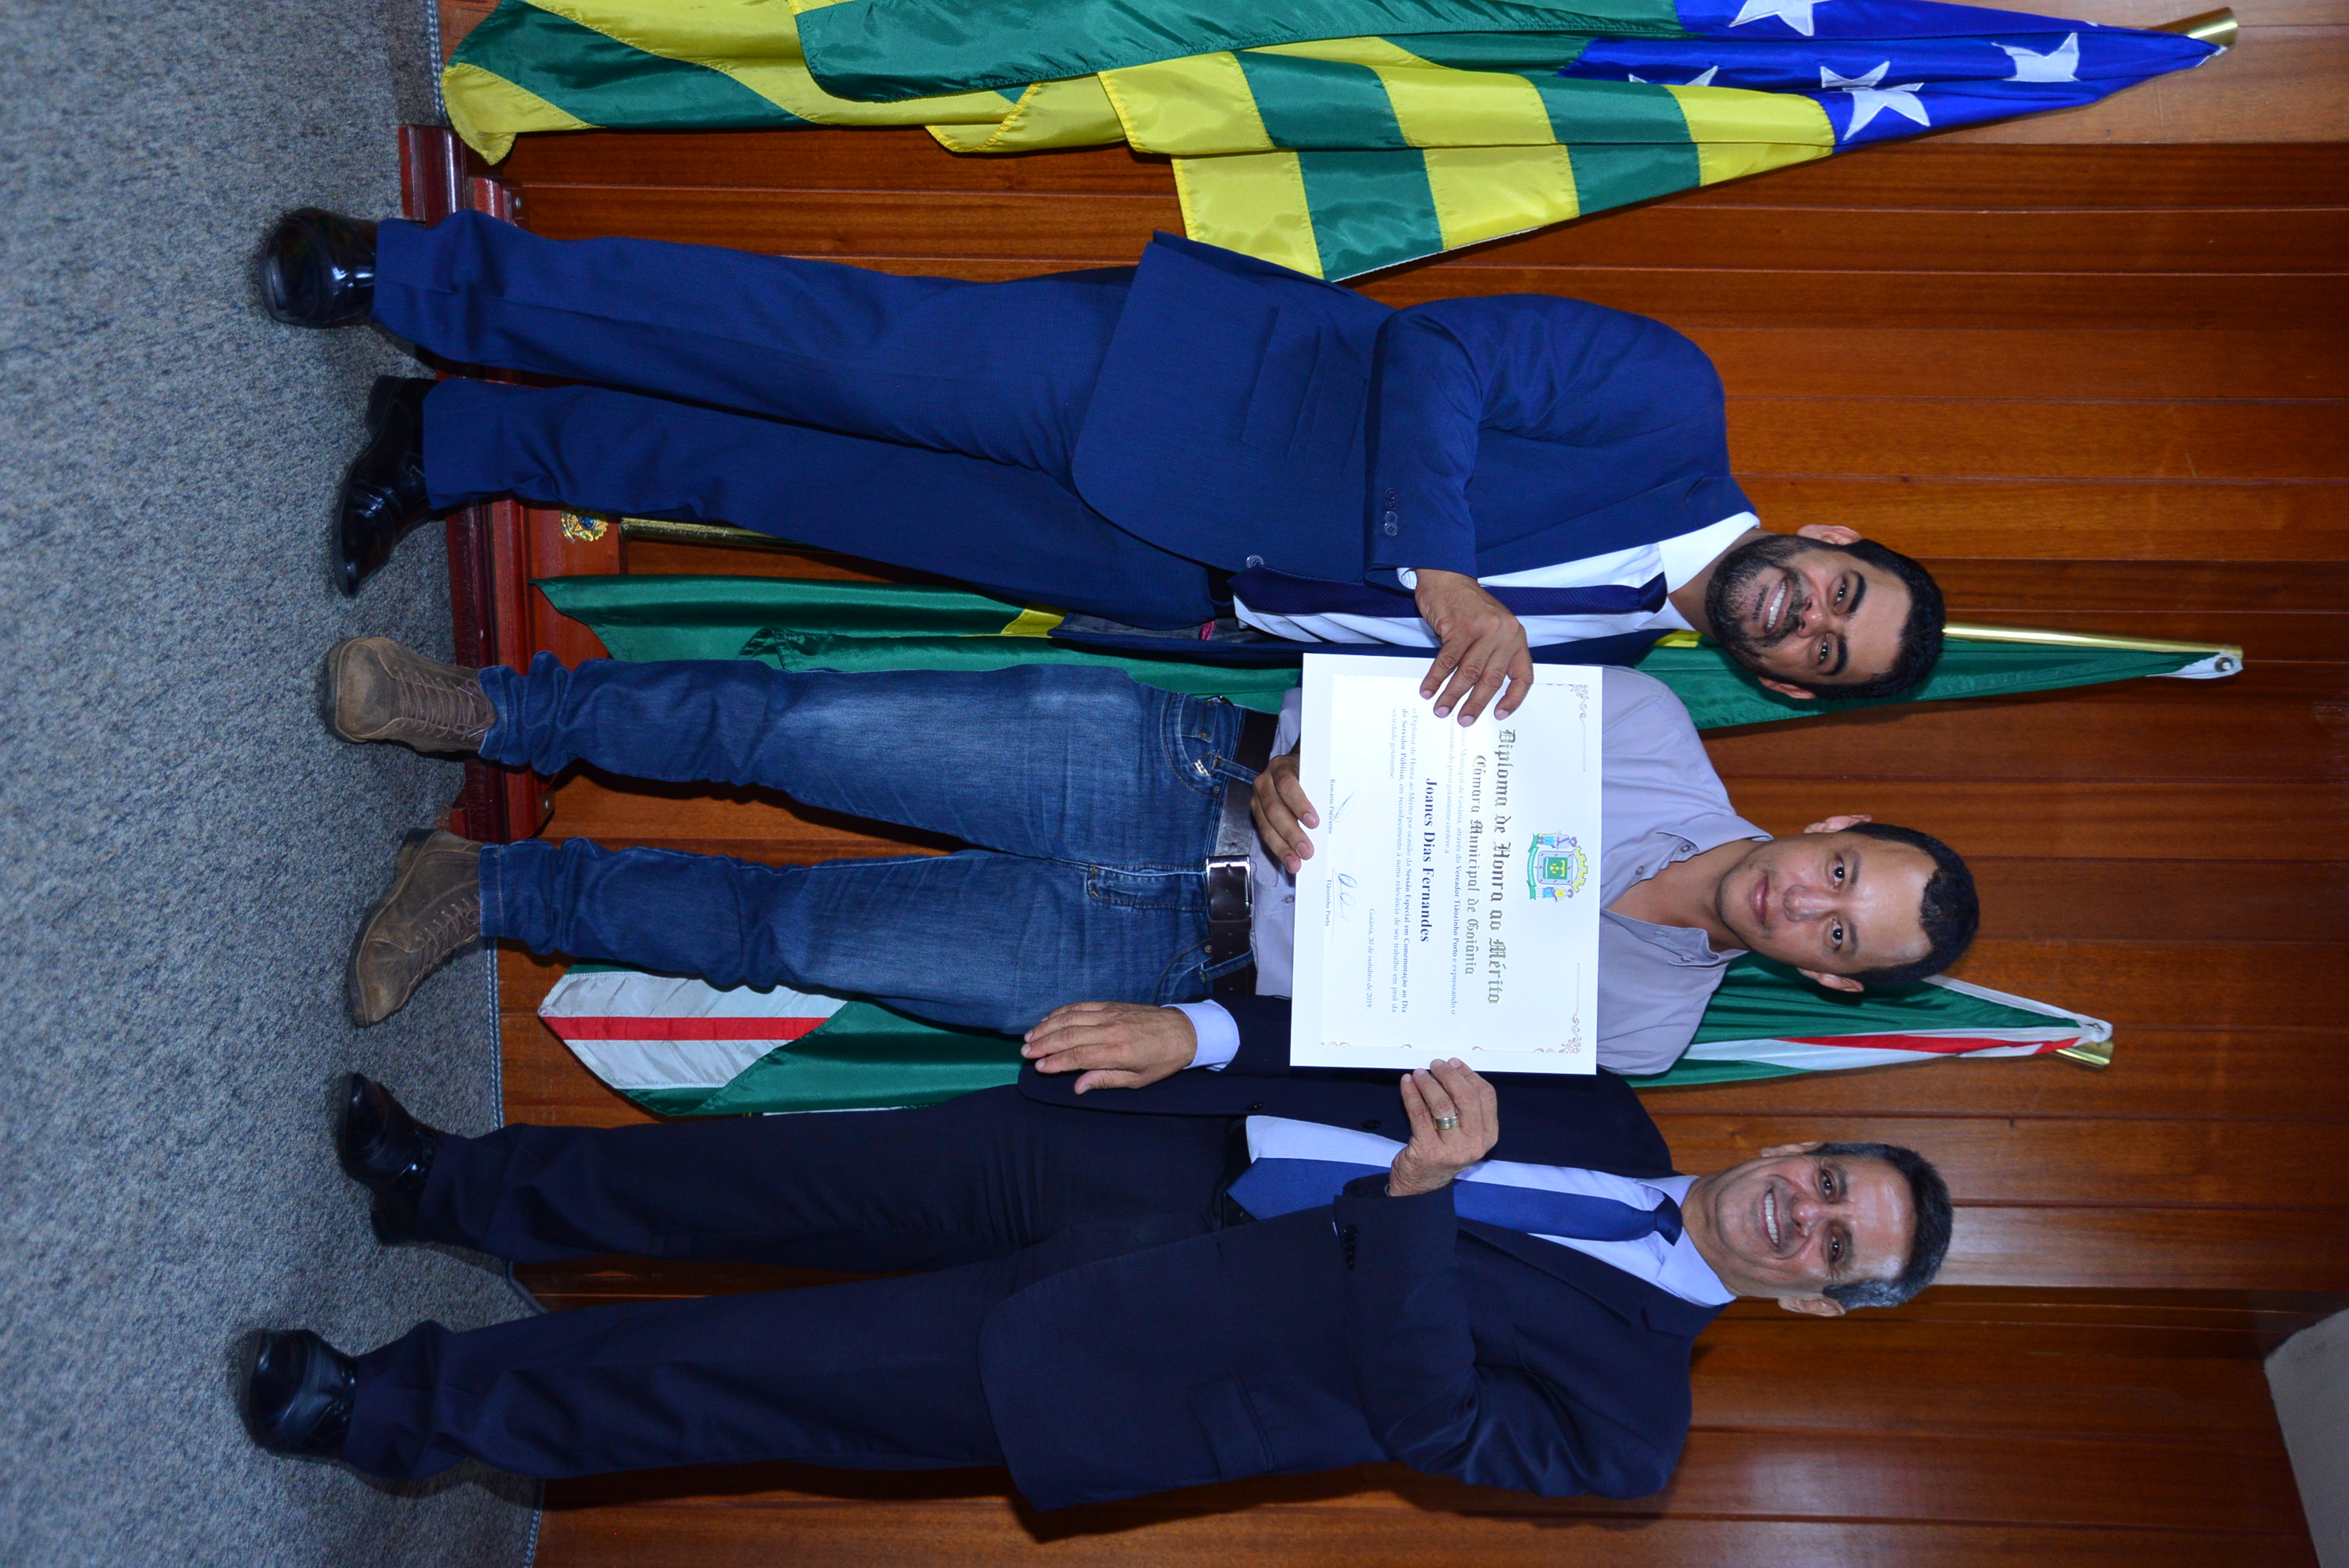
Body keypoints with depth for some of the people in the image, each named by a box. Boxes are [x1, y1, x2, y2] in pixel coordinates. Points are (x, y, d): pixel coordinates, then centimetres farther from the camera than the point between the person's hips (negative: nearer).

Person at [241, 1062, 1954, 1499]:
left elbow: (1430, 1422, -17)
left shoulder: (1632, 1405, -4)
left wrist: (1417, 1196, -31)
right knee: (798, 1178, -1)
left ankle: (412, 1406, 6)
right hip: (1147, 1150, 5)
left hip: (1089, 1360, -4)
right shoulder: (1606, 1112, 10)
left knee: (748, 1378, -8)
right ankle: (462, 1186, 18)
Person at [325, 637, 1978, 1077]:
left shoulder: (1635, 1029, -4)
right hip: (1169, 764, 2)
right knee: (787, 725, -12)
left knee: (785, 929, -9)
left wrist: (1195, 1033, -23)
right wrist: (1281, 764, -16)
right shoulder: (1650, 727, 1)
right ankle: (501, 711, 9)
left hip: (1184, 955, -2)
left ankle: (490, 886, 12)